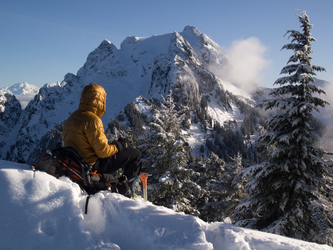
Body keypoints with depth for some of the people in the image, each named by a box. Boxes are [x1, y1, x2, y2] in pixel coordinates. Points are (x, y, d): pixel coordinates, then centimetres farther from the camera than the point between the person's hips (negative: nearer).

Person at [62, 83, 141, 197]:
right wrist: (119, 145, -2)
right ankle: (123, 188, 7)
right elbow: (103, 151, -22)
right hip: (92, 165, -9)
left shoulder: (72, 118, 8)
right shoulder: (92, 120, -21)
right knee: (135, 154, -2)